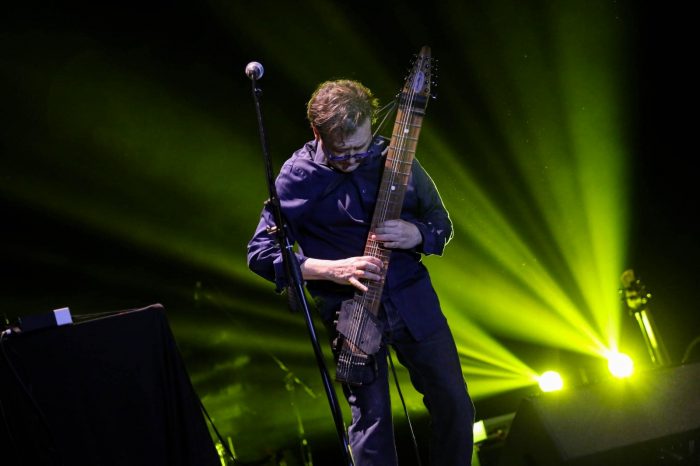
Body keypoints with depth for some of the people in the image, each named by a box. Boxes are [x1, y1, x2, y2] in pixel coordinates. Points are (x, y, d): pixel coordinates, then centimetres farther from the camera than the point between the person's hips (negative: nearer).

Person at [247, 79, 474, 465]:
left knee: (455, 406, 5)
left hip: (413, 299, 3)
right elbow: (259, 253, -10)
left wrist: (417, 235, -14)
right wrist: (333, 269, -21)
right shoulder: (298, 177, -7)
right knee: (372, 420, -5)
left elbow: (442, 223, 11)